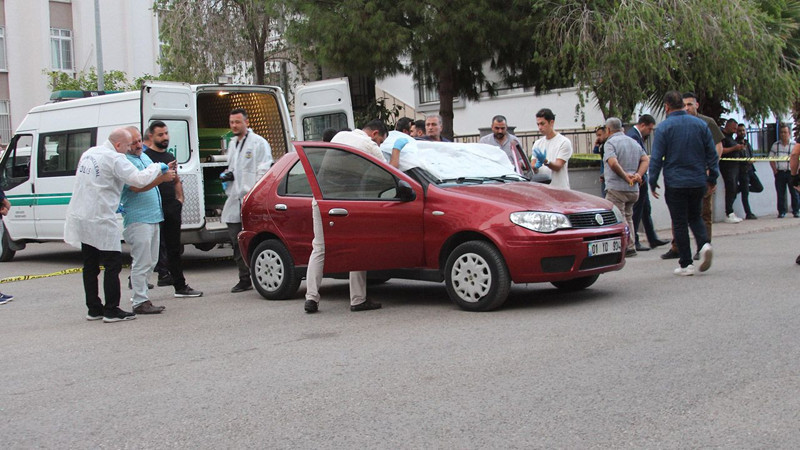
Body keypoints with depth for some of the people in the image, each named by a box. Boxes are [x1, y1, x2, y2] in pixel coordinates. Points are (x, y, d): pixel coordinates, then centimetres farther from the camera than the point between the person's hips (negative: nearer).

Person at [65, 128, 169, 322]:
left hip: (80, 217, 9)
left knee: (90, 266, 14)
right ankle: (111, 311, -1)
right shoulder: (115, 159, -15)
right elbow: (139, 179, -22)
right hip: (100, 220, -9)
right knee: (113, 265, -1)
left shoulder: (89, 153, 13)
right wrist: (157, 167, -5)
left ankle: (94, 309, 20)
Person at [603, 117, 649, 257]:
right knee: (628, 217, 18)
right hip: (633, 189, 8)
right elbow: (645, 160, 8)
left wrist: (626, 176, -13)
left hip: (616, 188, -8)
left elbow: (613, 163, -22)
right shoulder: (634, 142, 16)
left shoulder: (611, 142, -8)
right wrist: (638, 175, -3)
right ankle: (630, 247, 18)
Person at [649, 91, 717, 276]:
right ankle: (704, 244, -8)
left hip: (675, 183, -4)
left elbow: (656, 158, -8)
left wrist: (652, 182, 1)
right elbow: (712, 153, 7)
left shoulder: (664, 127, -8)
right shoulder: (700, 124, 3)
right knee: (695, 217, 19)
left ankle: (686, 264, 4)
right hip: (698, 182, 4)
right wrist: (712, 176, 17)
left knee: (680, 223, 4)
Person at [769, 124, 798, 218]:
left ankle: (796, 211, 9)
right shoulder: (776, 145, 8)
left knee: (795, 193, 0)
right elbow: (771, 158, 11)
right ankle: (781, 212, 11)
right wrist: (775, 170, 2)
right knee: (780, 194, 4)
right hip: (779, 173, 2)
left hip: (791, 172, -2)